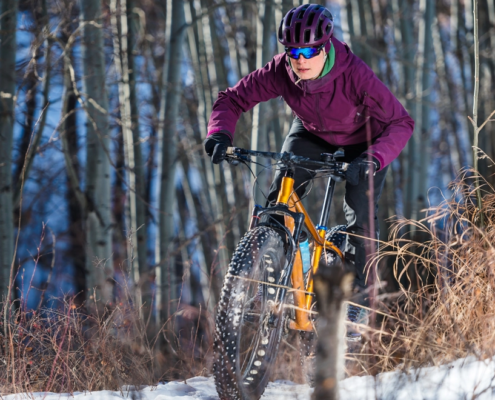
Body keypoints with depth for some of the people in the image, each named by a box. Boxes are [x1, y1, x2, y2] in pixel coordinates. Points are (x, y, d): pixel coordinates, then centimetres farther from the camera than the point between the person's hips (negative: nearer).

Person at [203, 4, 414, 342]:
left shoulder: (355, 74, -39)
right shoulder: (281, 71, -30)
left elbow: (400, 123, -36)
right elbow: (234, 99, -20)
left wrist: (374, 160, -53)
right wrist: (220, 133, -40)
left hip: (362, 142, -3)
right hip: (312, 135, 3)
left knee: (360, 218, -12)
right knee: (279, 197, -15)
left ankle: (357, 303, 8)